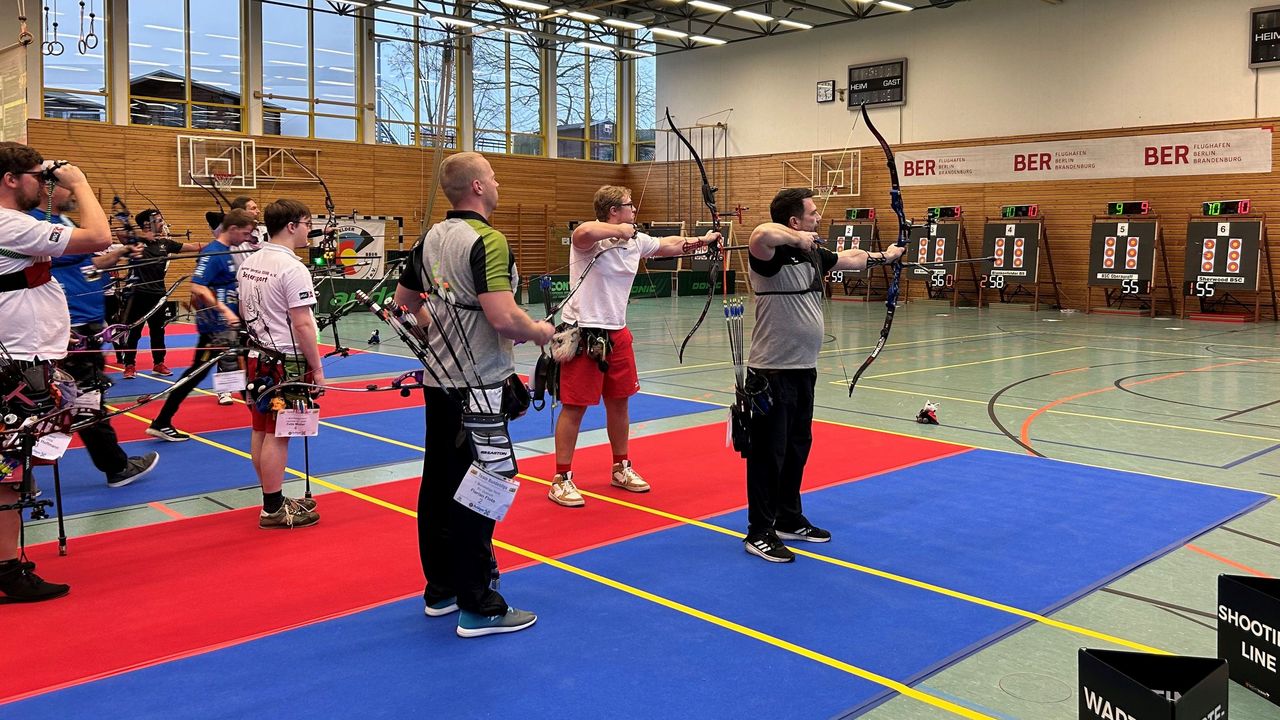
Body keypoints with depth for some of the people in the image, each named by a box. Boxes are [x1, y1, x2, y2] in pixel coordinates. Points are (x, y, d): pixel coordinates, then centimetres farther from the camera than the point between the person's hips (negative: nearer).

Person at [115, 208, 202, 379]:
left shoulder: (165, 242, 8)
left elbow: (193, 247, 8)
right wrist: (143, 235, -22)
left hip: (157, 294, 4)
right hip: (137, 293, -4)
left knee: (158, 330, 12)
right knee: (133, 331, 2)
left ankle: (159, 363, 24)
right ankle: (129, 365, 11)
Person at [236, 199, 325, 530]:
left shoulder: (248, 264, 10)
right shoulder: (292, 268, -17)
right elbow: (302, 325, -20)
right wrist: (317, 368, -14)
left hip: (257, 357, 9)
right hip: (286, 362, -9)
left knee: (261, 431, 13)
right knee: (277, 435, -3)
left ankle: (274, 499, 26)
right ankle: (273, 510, 5)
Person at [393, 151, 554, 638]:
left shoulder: (431, 238, 8)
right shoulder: (487, 241, -18)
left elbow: (403, 301, 18)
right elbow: (503, 318, -28)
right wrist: (541, 332, -10)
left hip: (439, 380, 9)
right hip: (479, 384, -8)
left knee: (438, 484, 13)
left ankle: (440, 589, 25)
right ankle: (478, 608, 6)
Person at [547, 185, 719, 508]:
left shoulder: (636, 241, 8)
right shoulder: (591, 239, -16)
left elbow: (669, 244, 25)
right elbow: (583, 232, -41)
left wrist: (702, 240, 36)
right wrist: (620, 230, -26)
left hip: (616, 333, 8)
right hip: (583, 333, -8)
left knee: (619, 400, 17)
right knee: (574, 406, -2)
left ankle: (621, 468, 34)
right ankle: (561, 479, 9)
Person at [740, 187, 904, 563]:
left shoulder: (814, 253, 11)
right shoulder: (774, 254, -17)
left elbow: (852, 258, 30)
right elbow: (760, 234, -42)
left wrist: (885, 255, 44)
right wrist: (797, 238, -26)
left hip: (803, 370, 9)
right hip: (772, 373, -9)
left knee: (797, 448, 18)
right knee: (768, 453, -1)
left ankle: (789, 520, 33)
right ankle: (759, 533, 10)